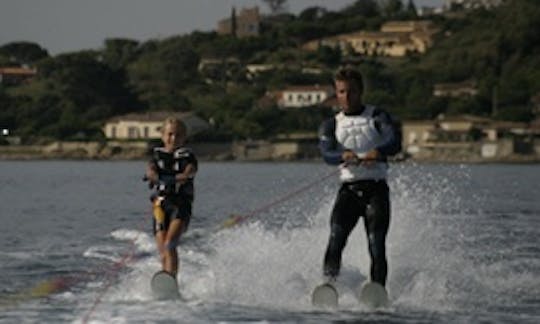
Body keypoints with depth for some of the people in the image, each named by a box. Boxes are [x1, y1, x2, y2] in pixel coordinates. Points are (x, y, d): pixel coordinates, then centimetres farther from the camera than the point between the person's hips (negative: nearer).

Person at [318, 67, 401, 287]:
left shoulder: (377, 117, 10)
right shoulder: (331, 125, 15)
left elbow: (395, 143, -8)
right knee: (336, 238, -20)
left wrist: (376, 153, -30)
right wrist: (345, 156, -28)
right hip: (348, 188, 2)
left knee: (376, 245, -15)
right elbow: (327, 153, -5)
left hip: (376, 188, -1)